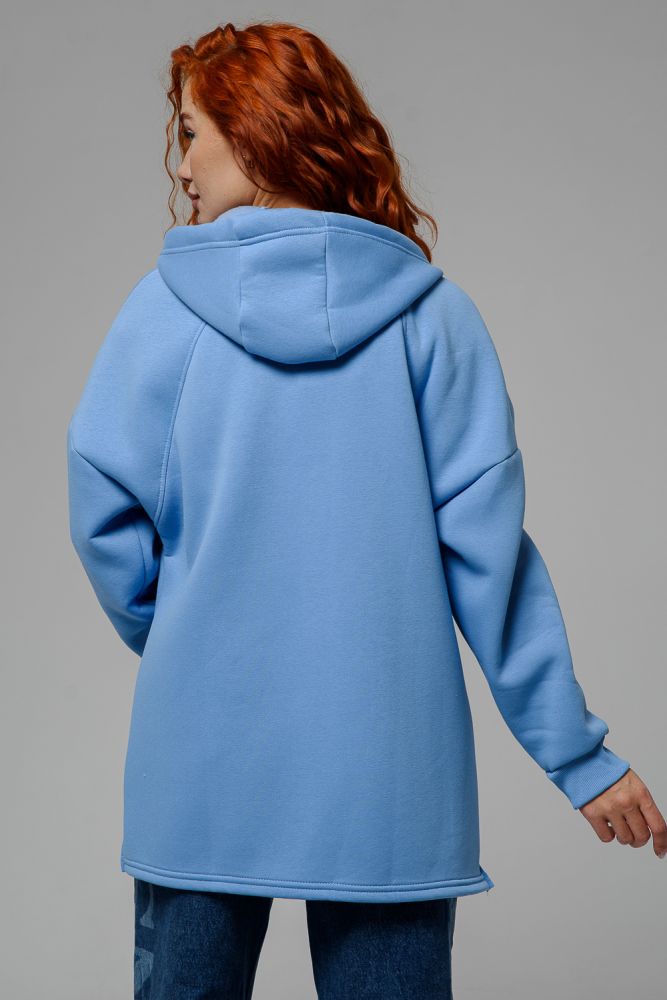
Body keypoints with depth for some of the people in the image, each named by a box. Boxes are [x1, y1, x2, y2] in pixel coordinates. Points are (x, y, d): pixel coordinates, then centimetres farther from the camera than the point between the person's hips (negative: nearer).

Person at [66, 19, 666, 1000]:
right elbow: (485, 541, -5)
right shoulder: (433, 313, -2)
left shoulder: (165, 306, -4)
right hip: (390, 770, 1)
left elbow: (105, 514, -3)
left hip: (203, 763, 0)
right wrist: (580, 753, 1)